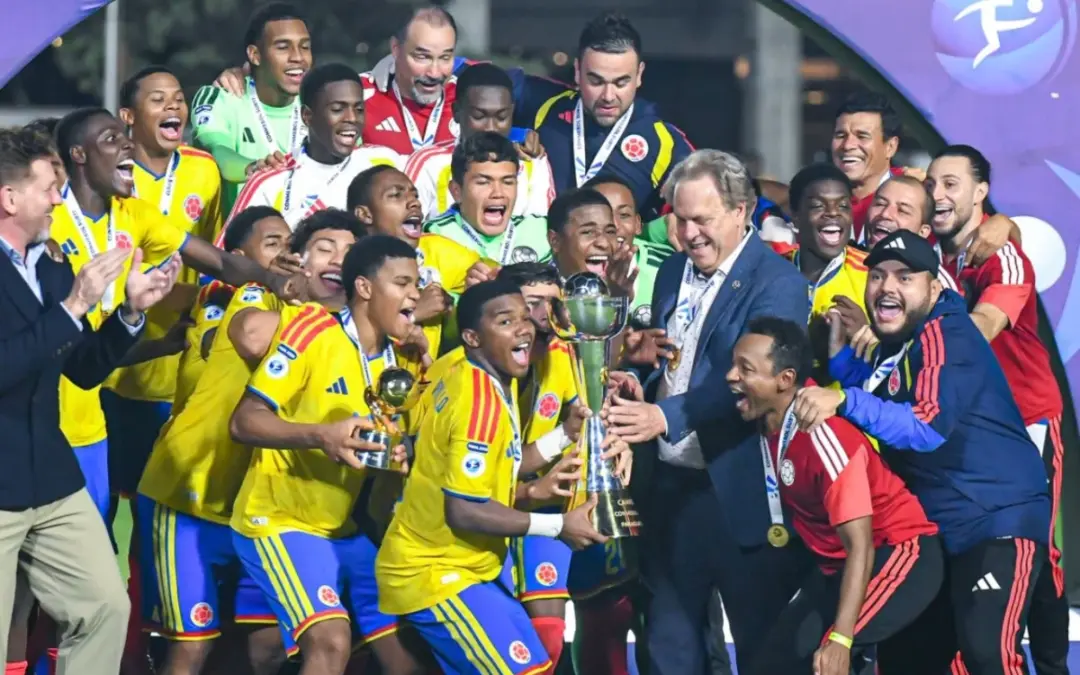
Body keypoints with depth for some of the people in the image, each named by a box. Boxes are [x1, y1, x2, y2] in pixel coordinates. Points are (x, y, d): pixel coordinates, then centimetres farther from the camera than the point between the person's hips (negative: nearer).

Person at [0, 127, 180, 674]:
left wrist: (131, 310, 3)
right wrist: (72, 307, -24)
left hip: (52, 479, 8)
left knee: (106, 606, 7)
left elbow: (84, 369, 16)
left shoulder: (53, 266, 10)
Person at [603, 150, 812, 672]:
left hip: (739, 493, -7)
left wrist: (666, 417, -33)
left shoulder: (778, 284, -12)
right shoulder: (673, 274, 12)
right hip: (672, 486, 7)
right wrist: (638, 389, -4)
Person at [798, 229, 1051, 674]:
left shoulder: (943, 336, -18)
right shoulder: (896, 343, 10)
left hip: (999, 520, -10)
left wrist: (844, 400, -38)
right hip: (937, 530, 10)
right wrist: (839, 352, 4)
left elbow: (927, 428, -31)